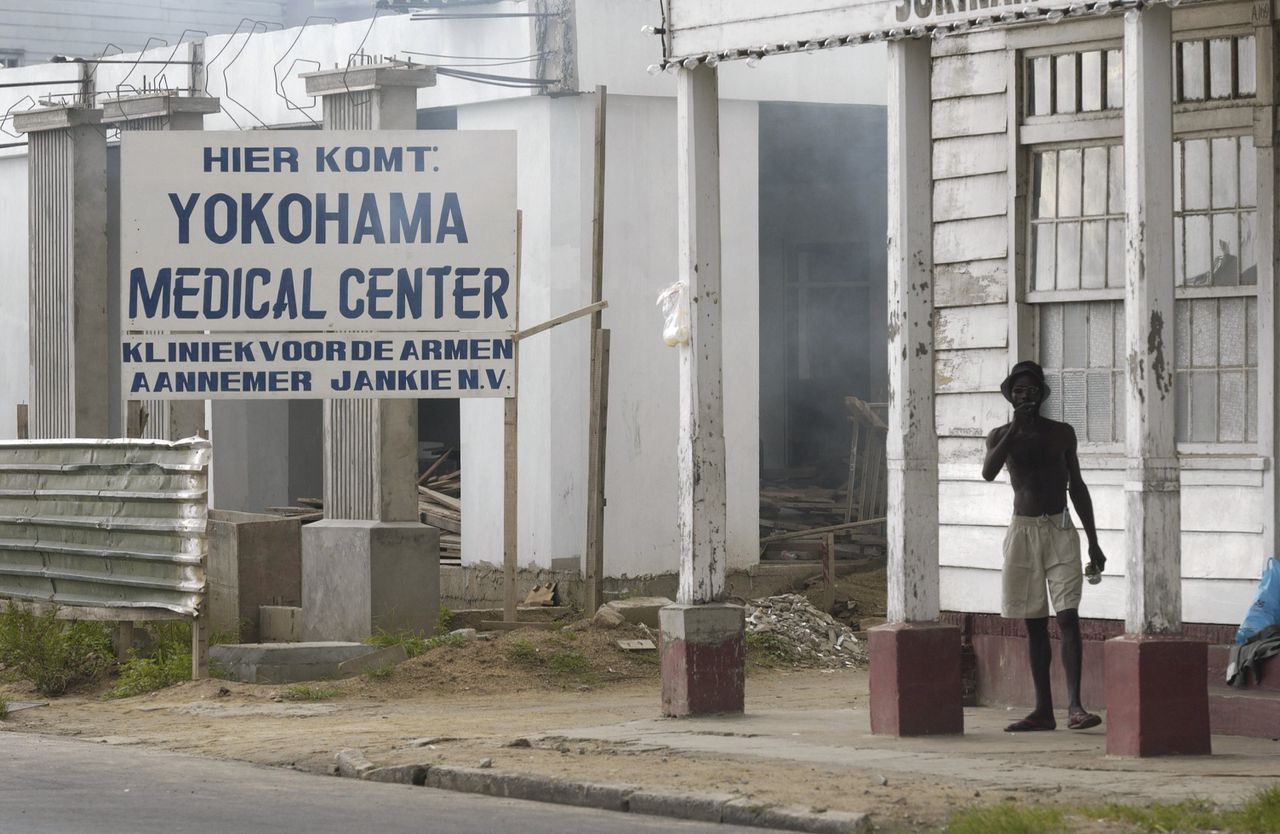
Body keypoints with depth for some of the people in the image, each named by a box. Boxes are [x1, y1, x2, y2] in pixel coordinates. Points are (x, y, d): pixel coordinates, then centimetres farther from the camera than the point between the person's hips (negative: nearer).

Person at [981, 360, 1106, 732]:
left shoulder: (1062, 433, 7)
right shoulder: (1001, 436, 5)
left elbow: (1076, 486, 11)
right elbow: (989, 471, -15)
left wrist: (1093, 542, 8)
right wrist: (1015, 427, -19)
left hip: (1060, 530, -1)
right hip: (1023, 531, 1)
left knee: (1068, 616, -13)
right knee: (1034, 622, 3)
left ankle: (1074, 706, -21)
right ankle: (1043, 710, 6)